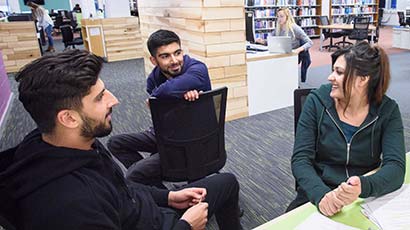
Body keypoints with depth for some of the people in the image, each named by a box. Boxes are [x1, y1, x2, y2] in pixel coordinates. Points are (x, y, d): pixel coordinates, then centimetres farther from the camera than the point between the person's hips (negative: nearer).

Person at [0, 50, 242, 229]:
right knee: (225, 184, 7)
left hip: (147, 208, 7)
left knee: (226, 182, 14)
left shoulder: (80, 144, -12)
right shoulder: (71, 205, -40)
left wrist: (168, 197, 0)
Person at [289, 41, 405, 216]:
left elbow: (396, 167, -13)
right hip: (316, 198, -1)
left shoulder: (387, 111, -3)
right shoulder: (317, 101, -7)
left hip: (366, 199, 2)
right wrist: (321, 195, -29)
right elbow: (300, 159, -12)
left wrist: (363, 187, -33)